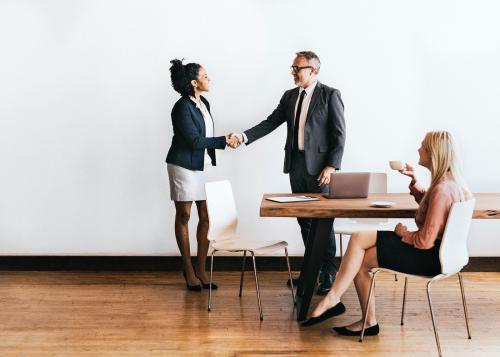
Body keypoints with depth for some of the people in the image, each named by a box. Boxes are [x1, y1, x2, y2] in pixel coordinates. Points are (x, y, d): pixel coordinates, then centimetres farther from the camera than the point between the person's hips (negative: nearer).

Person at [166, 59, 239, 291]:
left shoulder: (204, 104, 9)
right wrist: (224, 141, -15)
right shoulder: (182, 107, -16)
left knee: (206, 217, 5)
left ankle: (201, 270, 15)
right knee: (183, 216, 5)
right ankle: (188, 270, 16)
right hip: (184, 166, -7)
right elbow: (195, 140, -19)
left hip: (204, 166, 7)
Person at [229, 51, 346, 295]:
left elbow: (339, 133, -8)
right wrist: (245, 136, -6)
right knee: (304, 220, 11)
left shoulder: (330, 95, -5)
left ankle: (328, 274, 8)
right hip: (296, 165, 6)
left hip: (319, 166, -6)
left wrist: (331, 166, -15)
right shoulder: (289, 96, 13)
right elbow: (271, 122, 8)